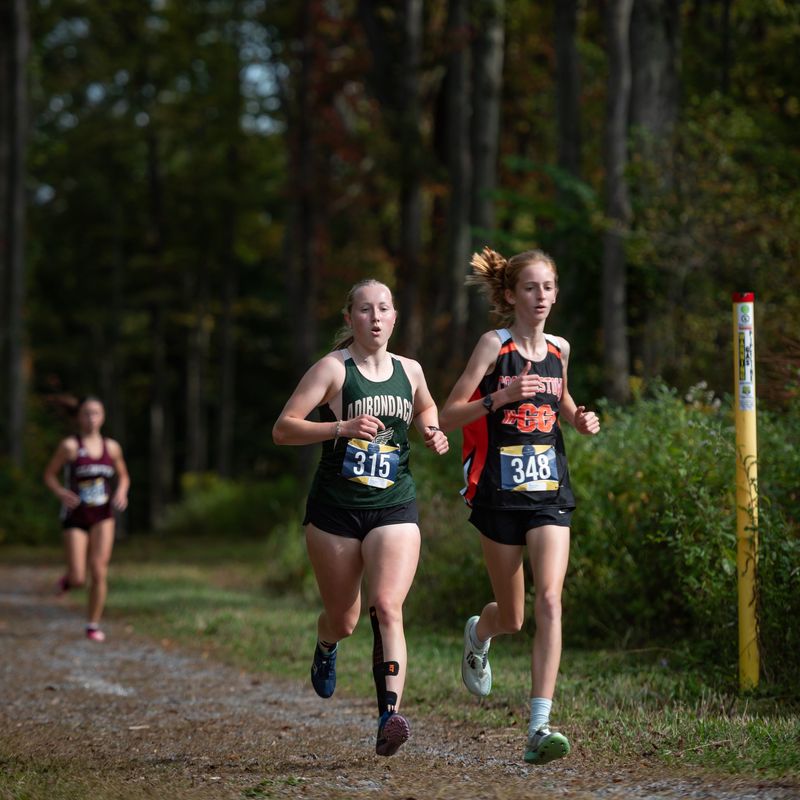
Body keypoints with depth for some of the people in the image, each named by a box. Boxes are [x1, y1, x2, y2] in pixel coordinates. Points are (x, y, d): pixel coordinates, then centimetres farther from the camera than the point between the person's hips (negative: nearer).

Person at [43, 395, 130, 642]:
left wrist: (121, 493, -5)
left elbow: (123, 476, 16)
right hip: (75, 517, -2)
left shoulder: (112, 447, 3)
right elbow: (49, 475, -3)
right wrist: (60, 492, -21)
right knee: (78, 579, -8)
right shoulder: (70, 446, -8)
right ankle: (69, 578, 31)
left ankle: (93, 626, 5)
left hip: (102, 517, 2)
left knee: (99, 572, -9)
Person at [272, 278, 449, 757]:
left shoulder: (409, 371, 8)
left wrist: (432, 433, 9)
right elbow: (283, 429, -11)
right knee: (344, 620, 10)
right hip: (335, 508, -1)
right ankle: (326, 648, 48)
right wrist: (342, 427, -23)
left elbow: (426, 408, 32)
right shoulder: (333, 368, -5)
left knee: (387, 607, -19)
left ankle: (390, 717, -26)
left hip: (395, 507, 2)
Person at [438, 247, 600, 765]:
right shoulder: (494, 345, -6)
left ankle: (540, 728, -19)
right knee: (512, 618, 8)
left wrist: (580, 420, 7)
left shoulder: (560, 349, 8)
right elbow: (448, 416, -9)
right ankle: (478, 635, 48)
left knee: (549, 600, -17)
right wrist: (501, 396, -23)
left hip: (550, 492, 3)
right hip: (499, 491, -3)